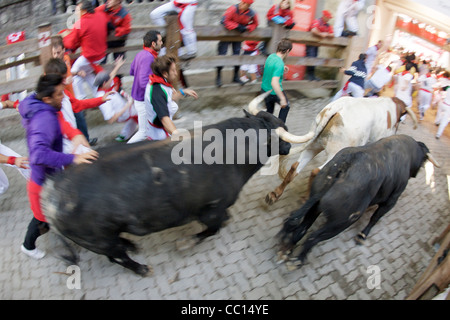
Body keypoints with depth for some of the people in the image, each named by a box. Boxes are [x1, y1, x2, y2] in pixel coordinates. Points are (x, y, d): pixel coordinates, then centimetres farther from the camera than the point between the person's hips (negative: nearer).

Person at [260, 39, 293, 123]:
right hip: (274, 92, -7)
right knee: (285, 106, 22)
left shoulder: (271, 56, -4)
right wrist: (282, 98, -34)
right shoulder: (279, 64, -29)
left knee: (269, 111, 25)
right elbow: (274, 83, -38)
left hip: (264, 89, 7)